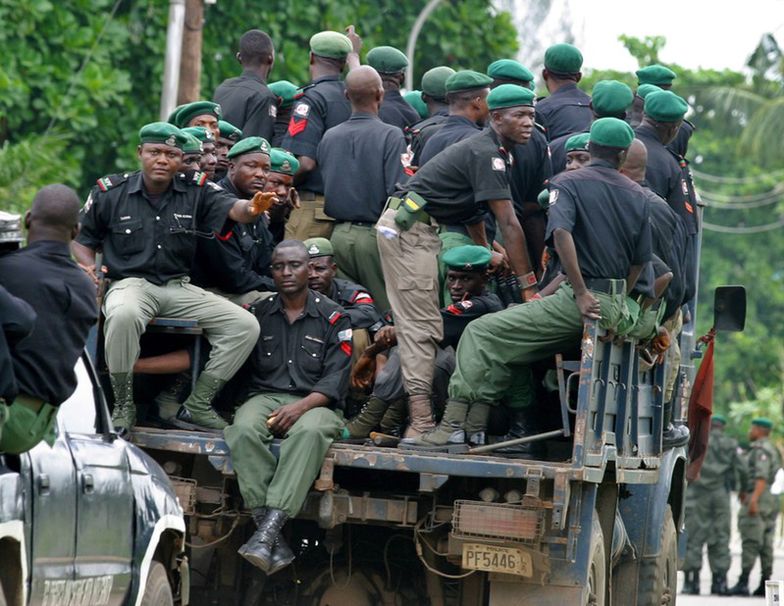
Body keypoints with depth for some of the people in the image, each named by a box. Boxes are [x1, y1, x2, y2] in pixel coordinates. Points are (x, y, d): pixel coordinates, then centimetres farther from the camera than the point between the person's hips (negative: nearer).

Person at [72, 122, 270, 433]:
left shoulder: (196, 190, 3)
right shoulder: (111, 192, 1)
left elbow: (231, 208, -16)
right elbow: (82, 238, 12)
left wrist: (251, 209, -40)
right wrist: (90, 268, -10)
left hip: (179, 288, 4)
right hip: (130, 283, -3)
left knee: (245, 325, -11)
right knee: (123, 314, -41)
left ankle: (197, 407, -4)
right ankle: (123, 405, -23)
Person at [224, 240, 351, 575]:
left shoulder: (333, 318, 8)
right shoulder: (260, 313, 16)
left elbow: (335, 381, -1)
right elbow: (243, 368, 9)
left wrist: (301, 407, -18)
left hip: (313, 403, -2)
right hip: (265, 396, 2)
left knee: (310, 431, -39)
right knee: (244, 430, -34)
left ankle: (268, 530, -47)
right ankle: (272, 537, -40)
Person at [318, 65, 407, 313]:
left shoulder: (329, 138, 7)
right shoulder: (390, 136, -9)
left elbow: (321, 189, 10)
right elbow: (397, 193, -15)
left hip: (339, 234, 5)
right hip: (375, 235, -5)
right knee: (387, 310, -1)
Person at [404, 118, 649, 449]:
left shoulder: (568, 182, -2)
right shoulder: (636, 195, 13)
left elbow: (562, 233, -20)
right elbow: (640, 261, 13)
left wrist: (581, 294, -19)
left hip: (581, 299, -7)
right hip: (616, 307, 7)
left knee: (482, 334, -3)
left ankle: (453, 425, -13)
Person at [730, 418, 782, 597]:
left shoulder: (761, 449, -11)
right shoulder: (773, 451, 20)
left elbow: (762, 476, -24)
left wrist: (753, 499, -33)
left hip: (757, 500, -10)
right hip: (772, 501, 10)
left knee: (750, 542, -12)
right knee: (765, 545, 7)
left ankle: (743, 583, -17)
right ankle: (765, 585, 4)